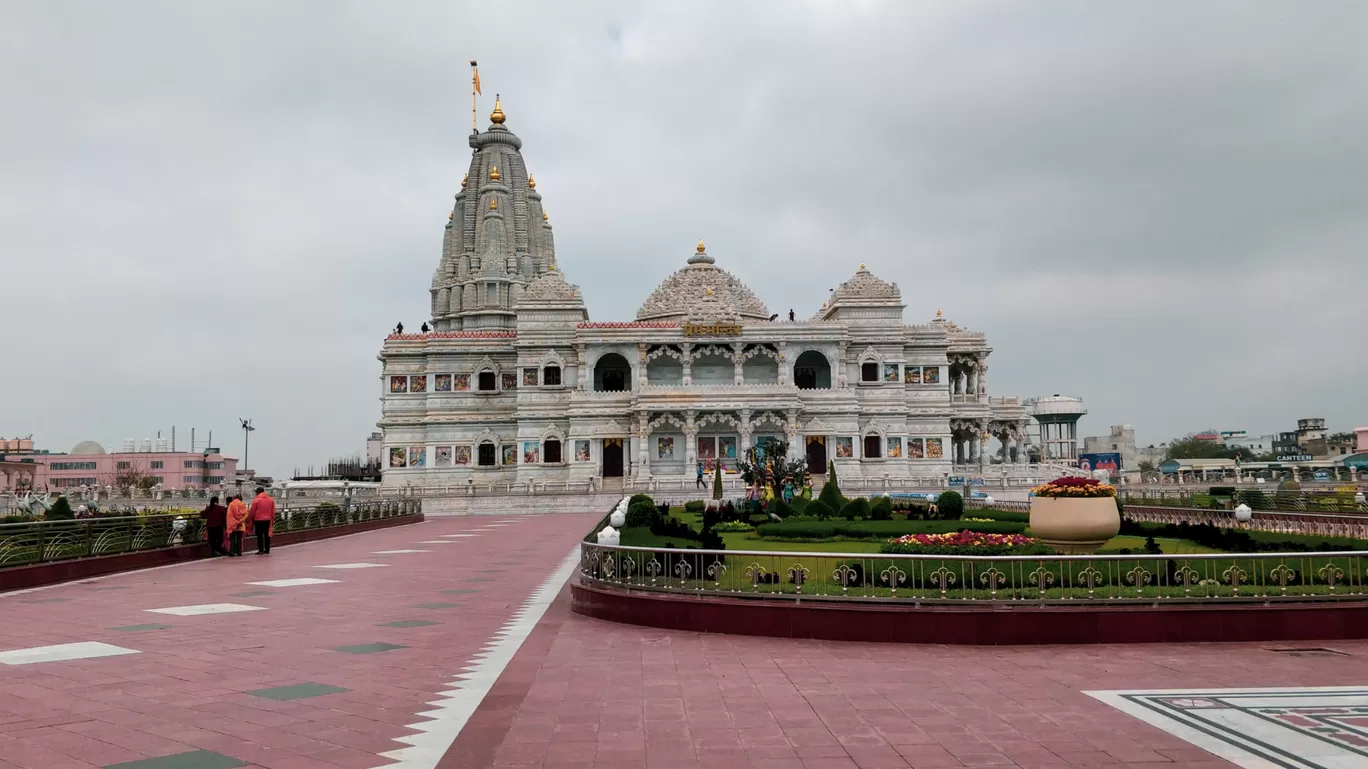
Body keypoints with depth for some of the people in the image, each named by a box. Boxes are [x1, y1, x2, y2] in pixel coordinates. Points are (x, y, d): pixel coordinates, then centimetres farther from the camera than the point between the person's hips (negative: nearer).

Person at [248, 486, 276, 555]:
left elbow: (252, 511, -3)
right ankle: (267, 550, 12)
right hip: (267, 520, 5)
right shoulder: (271, 500, 6)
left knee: (259, 535, 0)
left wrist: (251, 519, 12)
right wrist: (272, 519, 19)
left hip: (258, 520, -5)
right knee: (267, 535, 10)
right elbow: (273, 511, 10)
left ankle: (261, 550, -1)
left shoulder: (256, 500, -9)